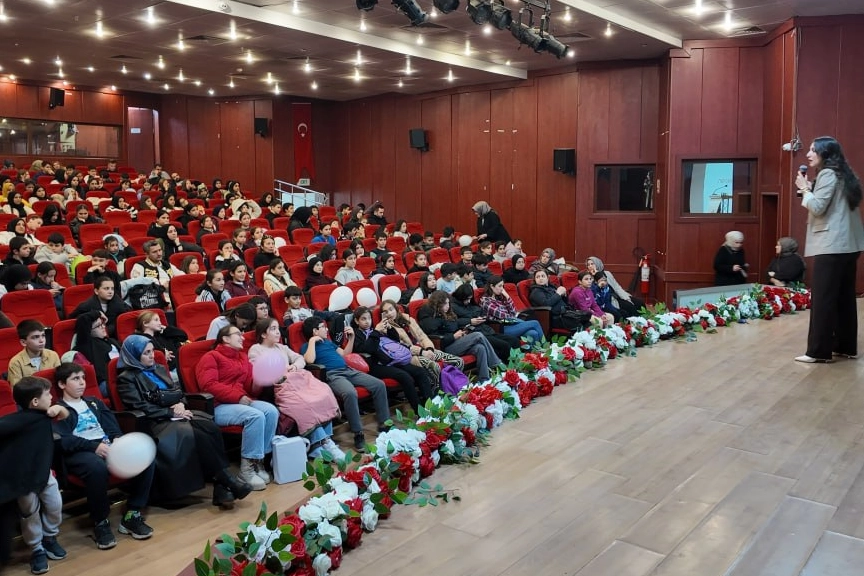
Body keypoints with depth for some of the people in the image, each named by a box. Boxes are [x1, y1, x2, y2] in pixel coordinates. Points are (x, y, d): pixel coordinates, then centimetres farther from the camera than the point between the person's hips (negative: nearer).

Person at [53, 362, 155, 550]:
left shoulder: (94, 402, 28)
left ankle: (132, 515, -11)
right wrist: (94, 446, -21)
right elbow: (63, 441, -7)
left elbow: (112, 425, 16)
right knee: (97, 466, -41)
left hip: (108, 445, 5)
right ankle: (100, 523, -19)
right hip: (81, 452, -5)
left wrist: (117, 439, -8)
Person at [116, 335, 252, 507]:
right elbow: (140, 407, -10)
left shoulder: (158, 369, 22)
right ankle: (227, 481, -24)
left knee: (210, 427, -26)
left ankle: (221, 486, -32)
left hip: (176, 414, 6)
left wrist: (181, 404, -3)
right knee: (198, 435, -32)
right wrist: (171, 412, -15)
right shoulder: (127, 378, 1)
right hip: (156, 422, -6)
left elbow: (177, 390, 21)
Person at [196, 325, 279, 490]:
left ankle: (259, 460, -15)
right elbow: (208, 385, -13)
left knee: (271, 411, -21)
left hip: (242, 401, 7)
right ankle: (247, 467, -24)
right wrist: (238, 396, -18)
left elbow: (249, 384, 19)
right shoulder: (211, 357, 2)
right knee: (255, 416, -32)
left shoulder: (243, 357, 22)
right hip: (219, 406, -7)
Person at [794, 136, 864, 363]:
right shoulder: (843, 175, 20)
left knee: (822, 298, -8)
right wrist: (810, 189, 12)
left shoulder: (827, 174, -8)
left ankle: (819, 351, -7)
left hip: (831, 246, -10)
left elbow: (817, 208, -14)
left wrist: (805, 188, -2)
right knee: (844, 297, 11)